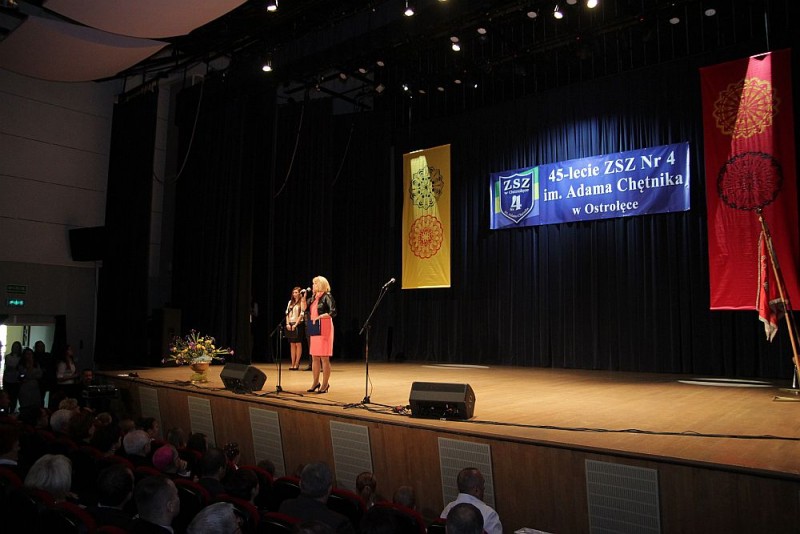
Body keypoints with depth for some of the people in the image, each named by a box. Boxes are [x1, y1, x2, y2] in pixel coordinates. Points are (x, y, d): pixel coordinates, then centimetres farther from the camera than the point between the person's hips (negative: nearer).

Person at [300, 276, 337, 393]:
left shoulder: (327, 296, -7)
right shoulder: (313, 297, 16)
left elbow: (333, 313, -15)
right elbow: (304, 309, 14)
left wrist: (320, 316, -23)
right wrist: (303, 297, 3)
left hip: (324, 329, -8)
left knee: (324, 358, -4)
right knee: (314, 357, 11)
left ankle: (325, 384, 3)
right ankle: (316, 382, 21)